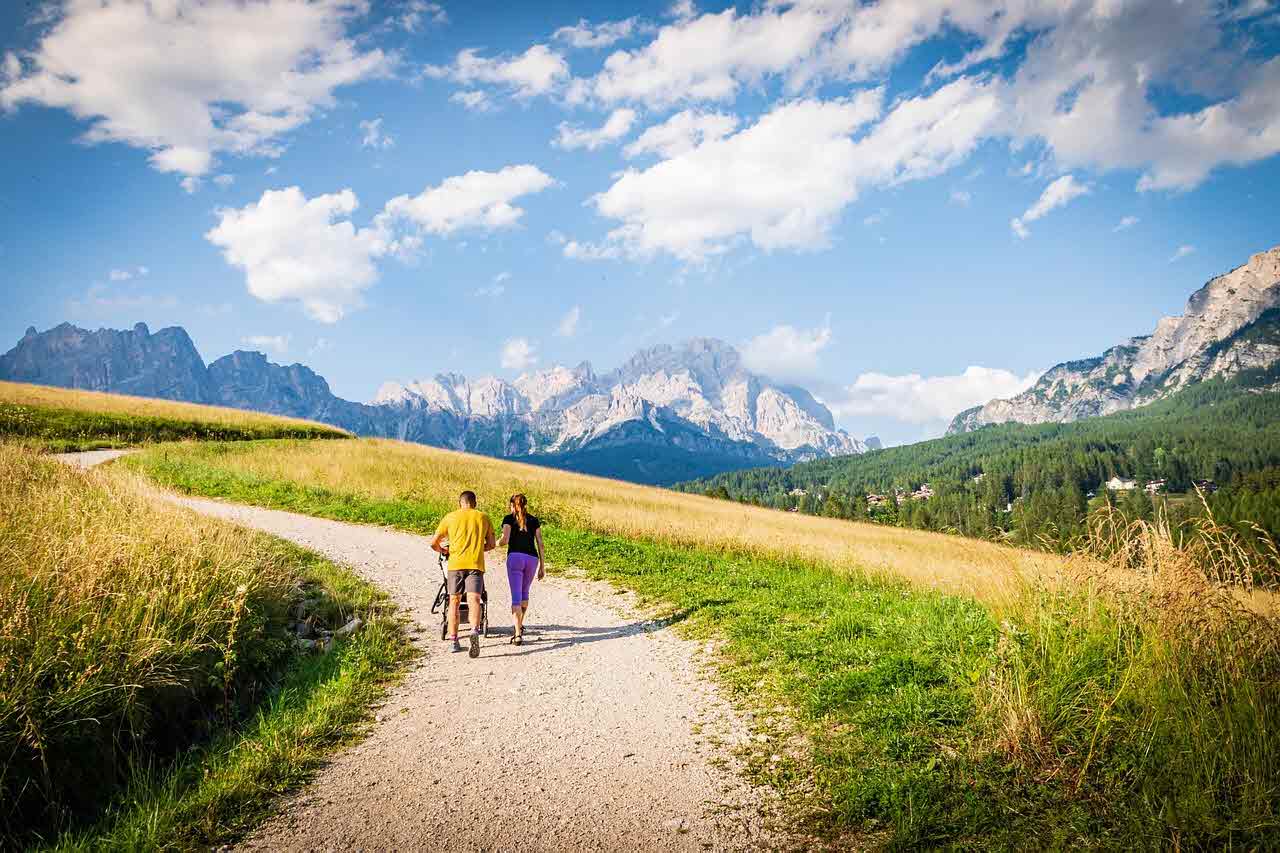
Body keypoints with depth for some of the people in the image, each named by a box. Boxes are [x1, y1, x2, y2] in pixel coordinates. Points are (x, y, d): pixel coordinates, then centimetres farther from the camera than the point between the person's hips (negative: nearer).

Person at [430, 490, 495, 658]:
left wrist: (444, 551, 31)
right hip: (476, 564, 0)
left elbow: (434, 543, 11)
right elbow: (491, 545, 19)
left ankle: (454, 641, 15)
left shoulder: (450, 517, 12)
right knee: (474, 600, -10)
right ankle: (475, 631, -35)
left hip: (455, 564, 0)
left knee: (454, 601, 12)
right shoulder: (483, 517, 14)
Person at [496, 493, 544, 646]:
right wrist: (542, 566, 14)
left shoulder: (509, 519, 8)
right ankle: (520, 625, 39)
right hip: (532, 559, 3)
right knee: (524, 592, 24)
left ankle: (518, 634, -14)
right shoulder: (534, 520, 16)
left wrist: (495, 543, 17)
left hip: (515, 557, -3)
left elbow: (505, 540, -6)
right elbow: (540, 544, 11)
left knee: (516, 597, -4)